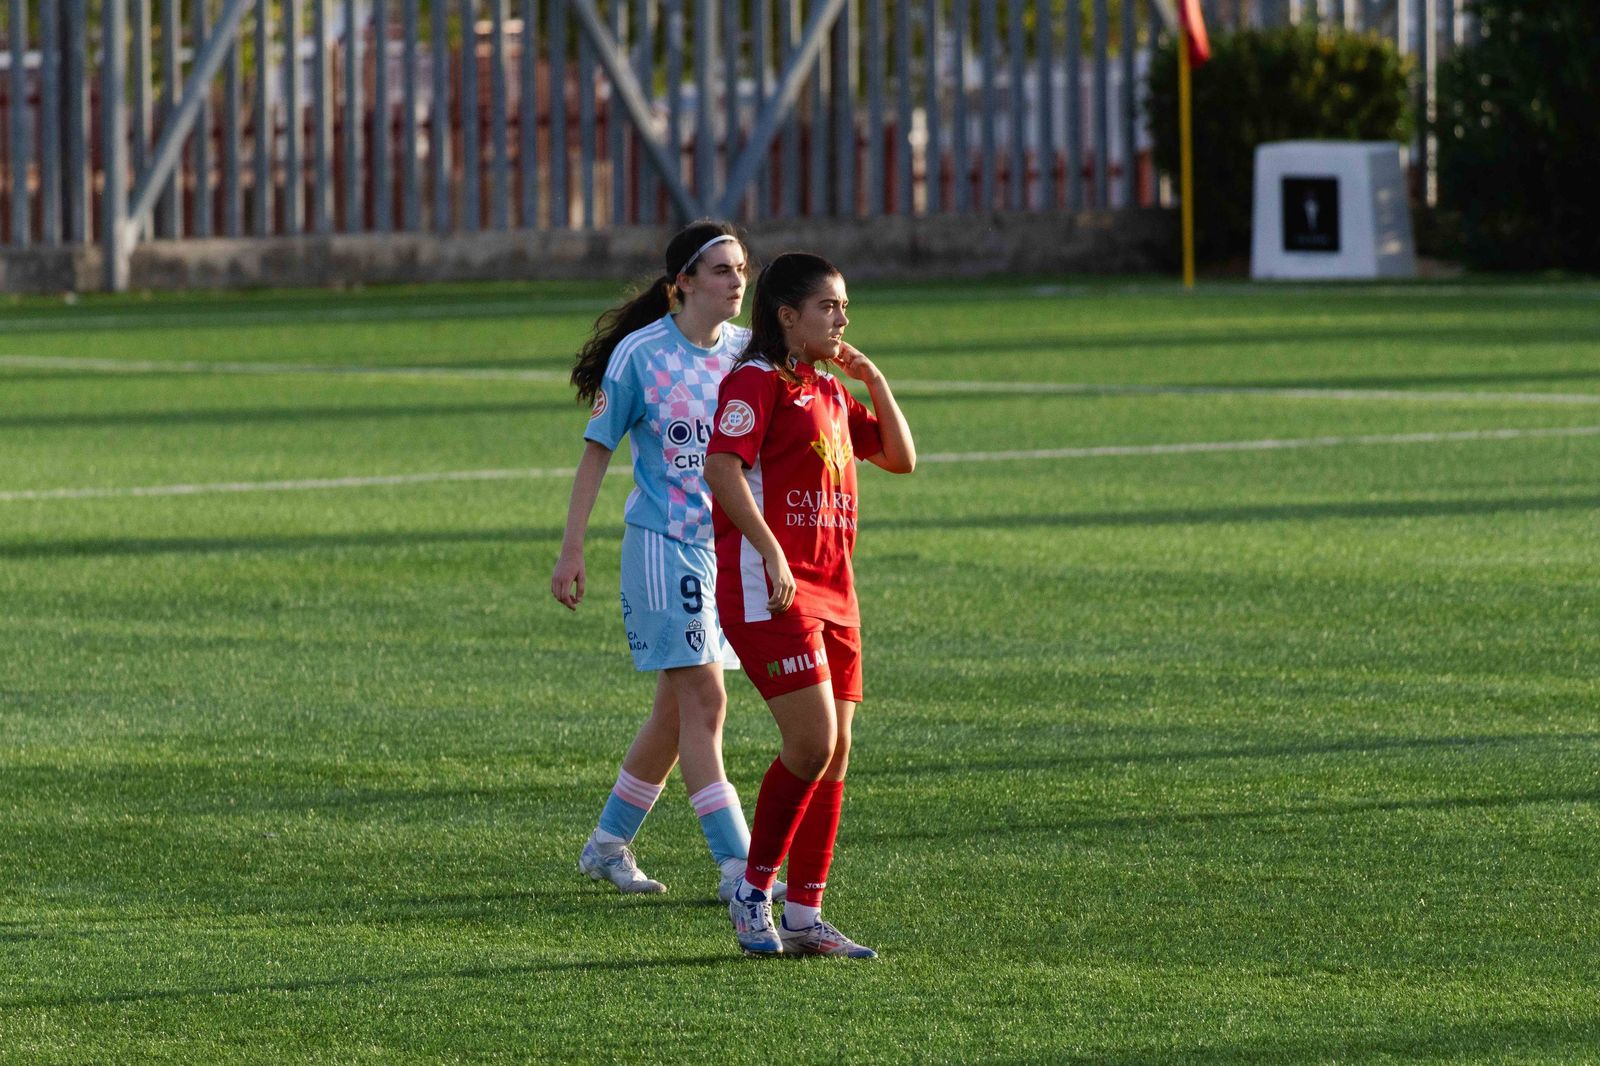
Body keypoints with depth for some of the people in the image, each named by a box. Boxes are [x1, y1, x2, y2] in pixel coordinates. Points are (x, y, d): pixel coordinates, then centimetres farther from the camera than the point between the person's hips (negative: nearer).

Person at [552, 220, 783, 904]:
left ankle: (608, 844, 27)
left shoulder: (746, 352, 4)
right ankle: (736, 867, -13)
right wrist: (571, 552, -6)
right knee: (704, 701, -11)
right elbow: (597, 452, -4)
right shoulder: (640, 354, -10)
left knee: (677, 709, 12)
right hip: (662, 543, -6)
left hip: (729, 543, 6)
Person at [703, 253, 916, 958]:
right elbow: (721, 467, -19)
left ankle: (805, 916, 9)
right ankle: (753, 892, -2)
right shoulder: (758, 382, -7)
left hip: (832, 590, 9)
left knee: (835, 751, 5)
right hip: (769, 588, -9)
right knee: (812, 741, -16)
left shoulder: (830, 394, 20)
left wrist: (875, 382, 13)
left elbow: (900, 458, 25)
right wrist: (770, 550, -26)